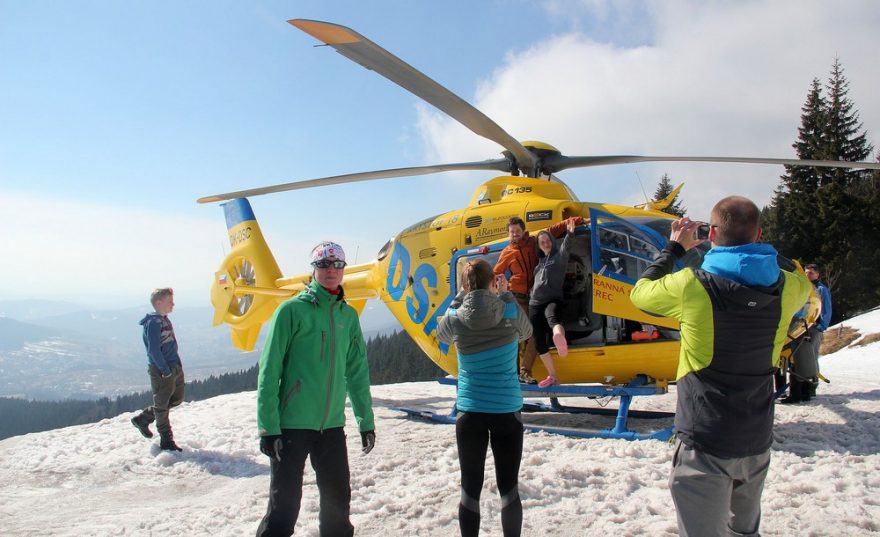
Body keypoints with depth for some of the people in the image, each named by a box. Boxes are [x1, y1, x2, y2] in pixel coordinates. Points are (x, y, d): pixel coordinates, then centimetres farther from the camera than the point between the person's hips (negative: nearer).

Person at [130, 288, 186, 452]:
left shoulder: (165, 320, 11)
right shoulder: (153, 322, -17)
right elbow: (153, 350, -21)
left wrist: (177, 364, 13)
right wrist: (165, 370, -18)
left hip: (175, 367, 9)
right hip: (161, 370, -9)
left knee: (177, 399, 19)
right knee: (161, 405, 3)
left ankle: (142, 419, 32)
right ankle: (166, 441, 14)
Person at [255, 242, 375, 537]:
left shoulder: (349, 315, 8)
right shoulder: (292, 310, -7)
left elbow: (357, 371, 14)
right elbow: (269, 371, -9)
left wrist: (366, 420, 14)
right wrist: (268, 427, -12)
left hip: (332, 425, 5)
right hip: (292, 424, -5)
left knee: (338, 501, 15)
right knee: (284, 505, 3)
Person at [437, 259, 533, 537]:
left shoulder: (454, 318, -10)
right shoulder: (510, 312, -11)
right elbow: (525, 332, 12)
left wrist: (463, 294, 10)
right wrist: (505, 294, 14)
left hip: (469, 412, 0)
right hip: (506, 411, 0)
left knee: (471, 488, 10)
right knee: (509, 488, 11)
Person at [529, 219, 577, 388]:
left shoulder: (559, 255, 5)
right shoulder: (540, 260, 22)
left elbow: (566, 247, -17)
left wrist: (570, 233, -33)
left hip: (553, 300, -6)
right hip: (535, 303, 6)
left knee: (552, 315, -42)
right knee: (539, 342, 3)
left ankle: (559, 335, -78)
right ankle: (552, 376, 15)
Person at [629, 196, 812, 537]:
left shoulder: (693, 286, -17)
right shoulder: (786, 289, -4)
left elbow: (640, 292, 2)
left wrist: (674, 248, 13)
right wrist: (750, 242, 22)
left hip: (705, 445, -5)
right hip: (757, 443, 5)